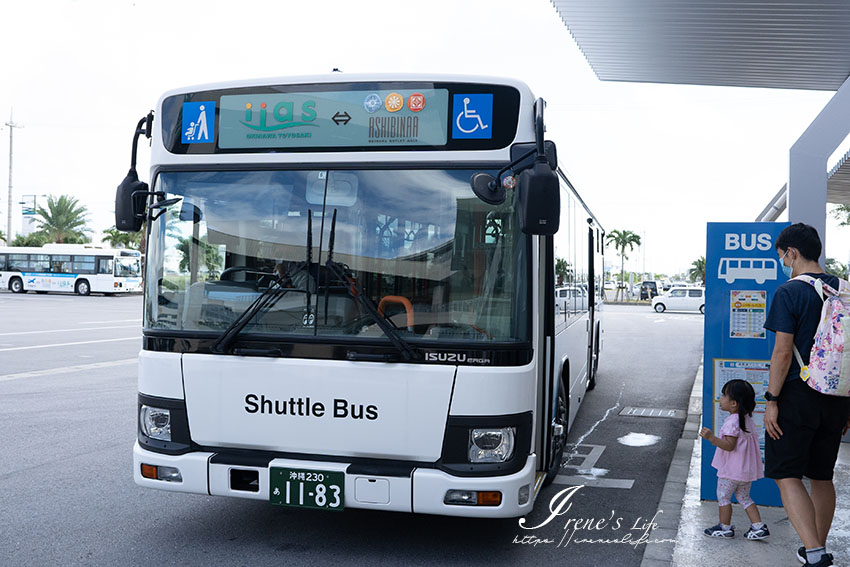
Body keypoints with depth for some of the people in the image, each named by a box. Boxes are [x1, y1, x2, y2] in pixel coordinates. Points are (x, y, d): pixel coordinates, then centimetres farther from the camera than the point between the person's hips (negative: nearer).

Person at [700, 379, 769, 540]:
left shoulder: (732, 422, -21)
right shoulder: (748, 420, 7)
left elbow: (729, 445, -26)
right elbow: (753, 440, 15)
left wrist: (711, 438, -33)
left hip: (731, 470, -9)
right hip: (747, 469, 9)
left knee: (723, 496, 7)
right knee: (744, 497, 18)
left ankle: (725, 527, 15)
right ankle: (758, 526, 11)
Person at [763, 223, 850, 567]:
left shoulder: (789, 292, -11)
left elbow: (783, 352, -16)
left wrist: (772, 400, -11)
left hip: (798, 396, -7)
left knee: (787, 475, -2)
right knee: (822, 476, 17)